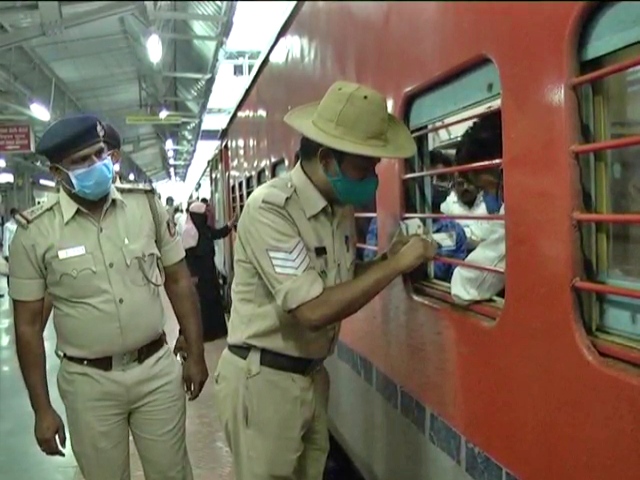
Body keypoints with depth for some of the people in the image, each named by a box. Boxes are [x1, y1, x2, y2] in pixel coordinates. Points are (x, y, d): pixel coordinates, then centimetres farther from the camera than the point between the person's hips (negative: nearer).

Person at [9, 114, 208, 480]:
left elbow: (179, 280, 5)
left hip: (158, 369, 2)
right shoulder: (35, 232, -9)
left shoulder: (146, 203, -3)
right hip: (90, 382, -1)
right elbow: (28, 325, -3)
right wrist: (42, 409, -3)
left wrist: (196, 354, 5)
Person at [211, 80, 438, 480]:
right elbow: (313, 310, -28)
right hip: (263, 378, -7)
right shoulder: (270, 208, -21)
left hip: (312, 374, 7)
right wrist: (395, 265, -22)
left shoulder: (342, 207, 4)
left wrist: (388, 259, -3)